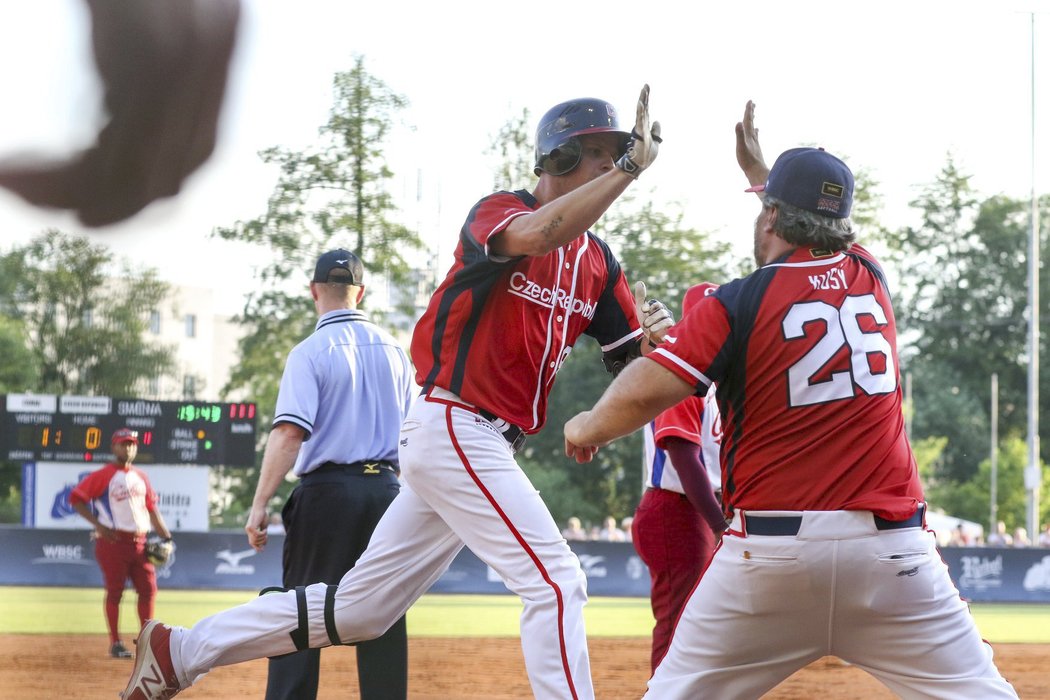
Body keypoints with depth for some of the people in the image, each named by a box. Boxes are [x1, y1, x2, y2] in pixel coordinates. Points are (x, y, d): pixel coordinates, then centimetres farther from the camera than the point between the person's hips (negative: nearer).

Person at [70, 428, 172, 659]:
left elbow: (151, 508, 20)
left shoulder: (140, 476, 16)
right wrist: (98, 525, -15)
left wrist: (166, 536, 11)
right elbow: (76, 498, -7)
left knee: (148, 589, 3)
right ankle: (115, 643, 3)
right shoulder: (103, 475, -3)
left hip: (139, 542, 6)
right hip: (113, 542, -6)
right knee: (114, 591, -3)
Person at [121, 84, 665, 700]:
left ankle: (181, 650, 21)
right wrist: (631, 166, -31)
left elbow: (633, 361, 11)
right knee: (555, 580, -17)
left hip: (487, 448, 8)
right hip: (453, 428, -8)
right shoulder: (498, 212, -8)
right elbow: (537, 236, -33)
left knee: (360, 608, 11)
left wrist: (655, 341, -13)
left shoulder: (599, 262, 13)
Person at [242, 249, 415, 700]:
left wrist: (260, 505, -17)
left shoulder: (310, 353, -6)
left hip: (327, 491, -4)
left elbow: (289, 433, -16)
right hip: (386, 490, 4)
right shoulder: (393, 349, 10)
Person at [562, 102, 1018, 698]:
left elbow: (642, 395, -11)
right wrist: (760, 169, 50)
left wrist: (587, 428, 9)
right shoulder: (870, 279, 12)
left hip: (772, 548, -2)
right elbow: (824, 234, 37)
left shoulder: (737, 304, -2)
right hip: (891, 546, 2)